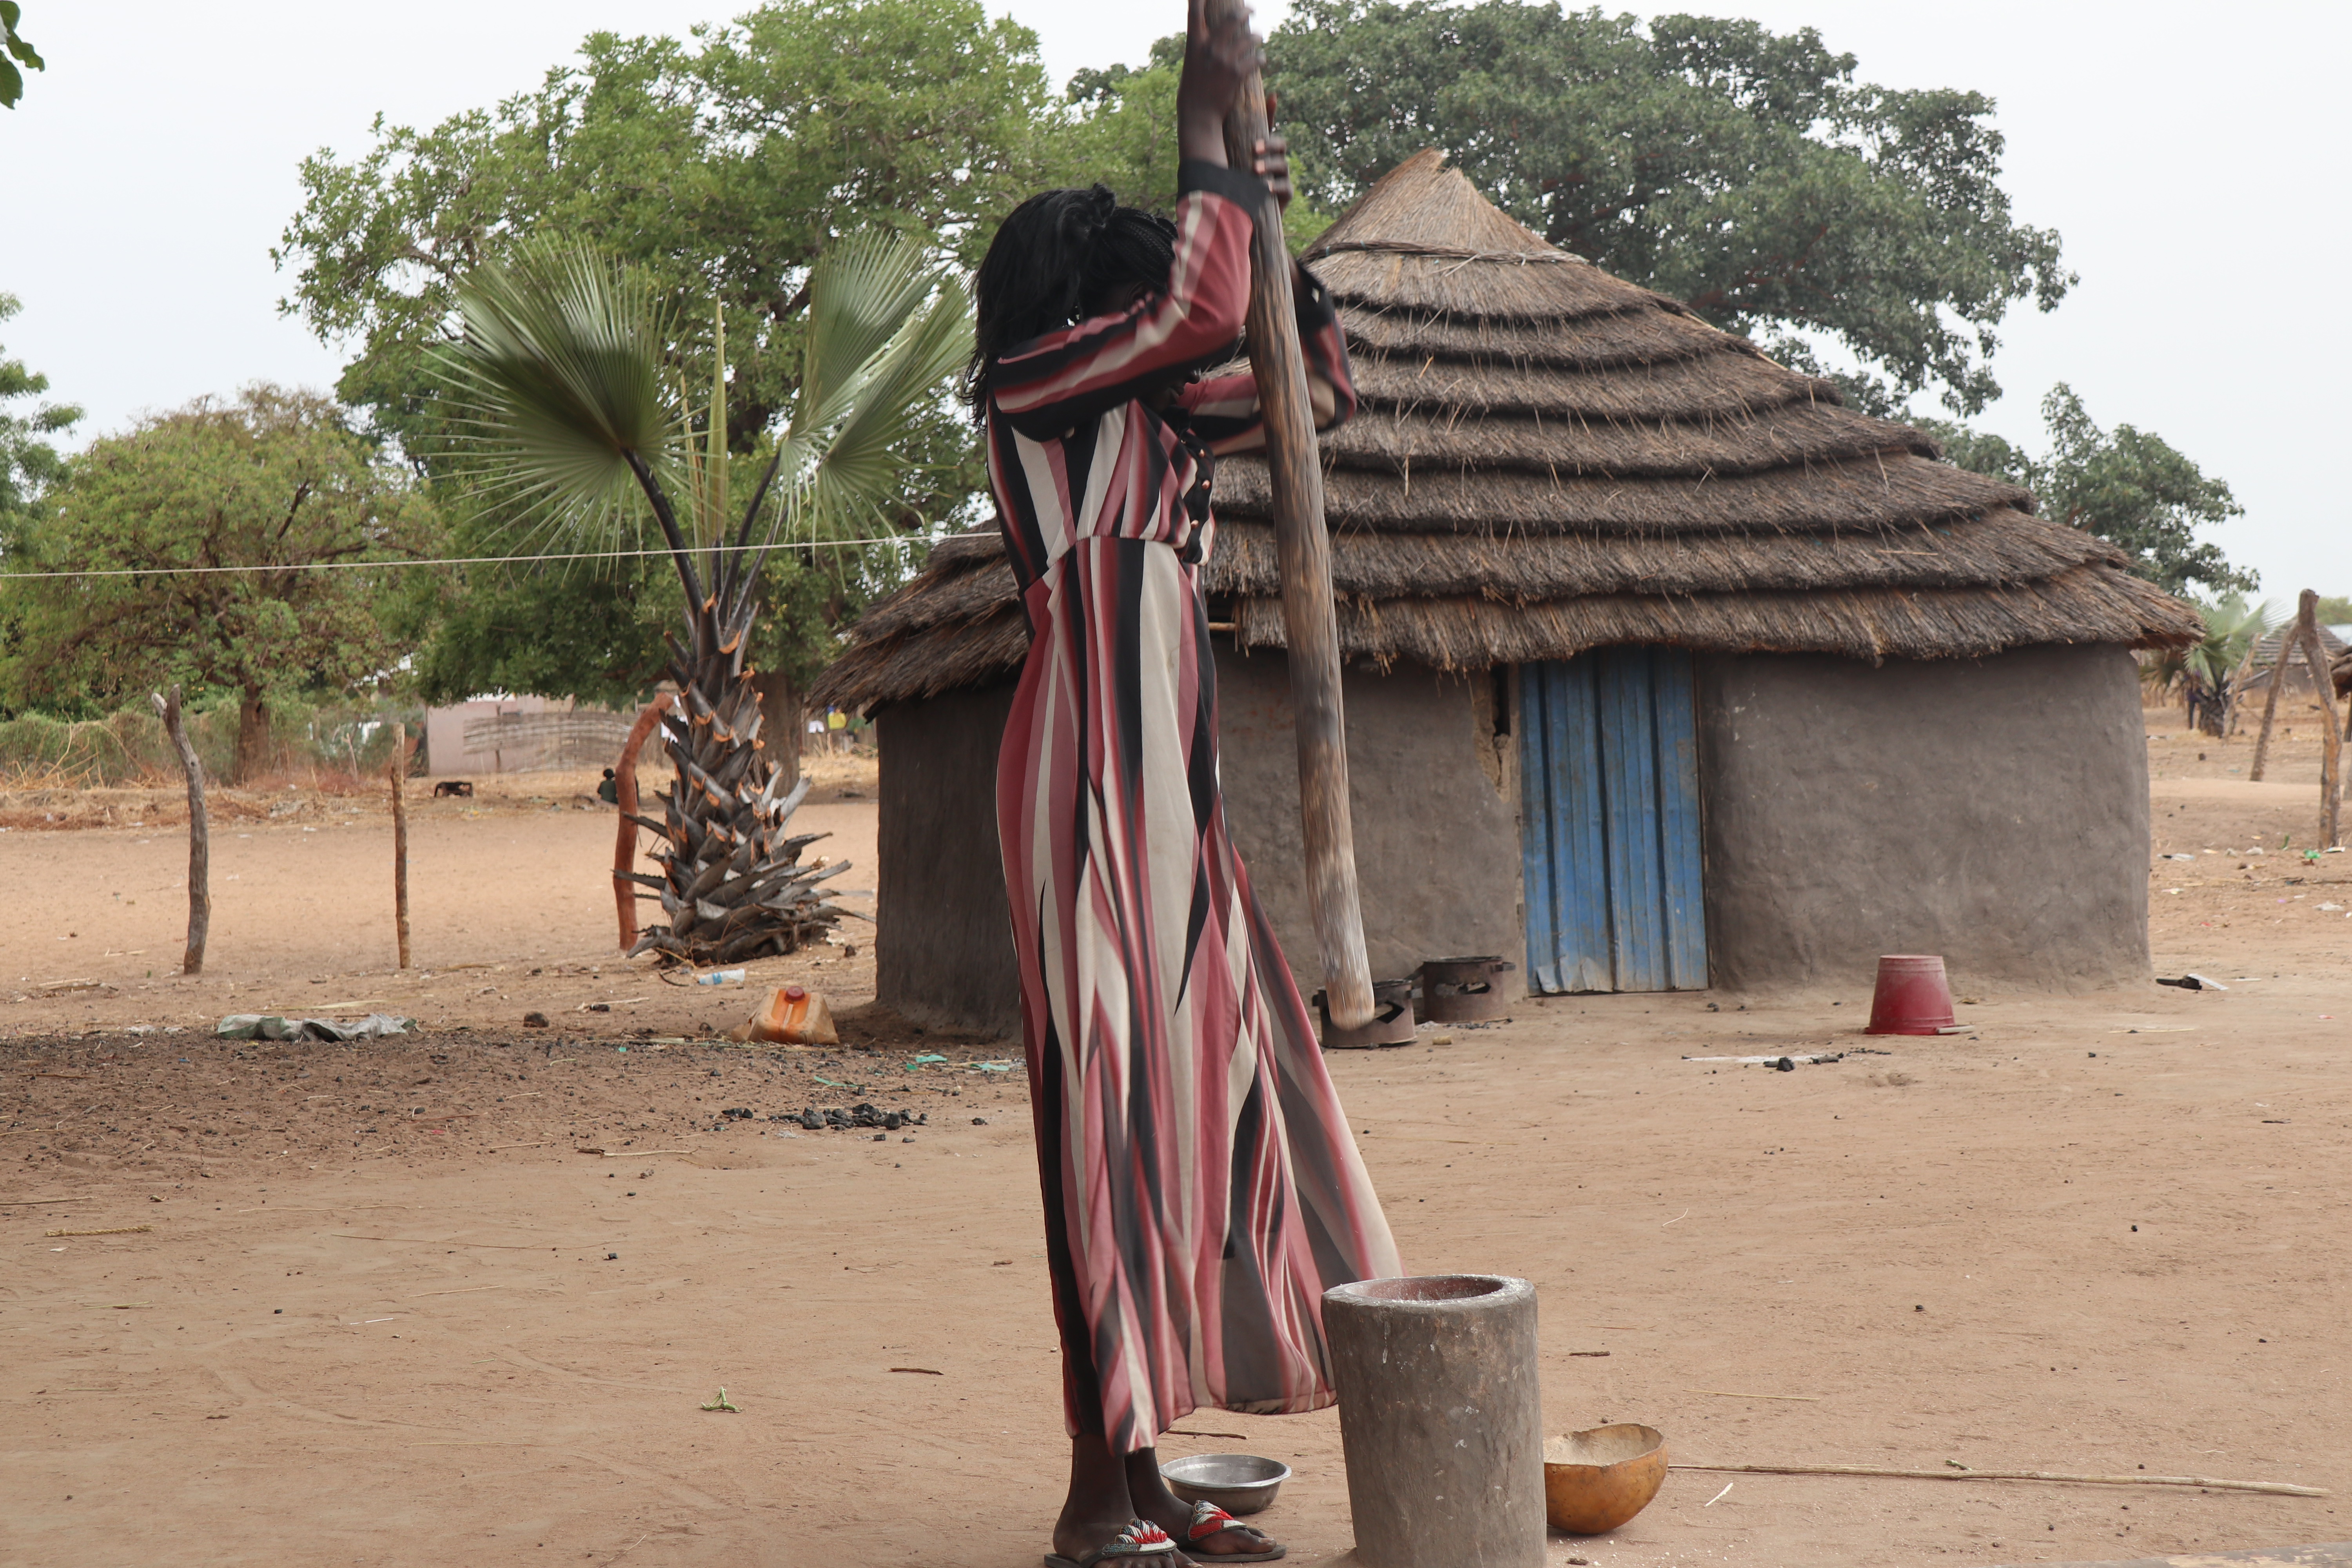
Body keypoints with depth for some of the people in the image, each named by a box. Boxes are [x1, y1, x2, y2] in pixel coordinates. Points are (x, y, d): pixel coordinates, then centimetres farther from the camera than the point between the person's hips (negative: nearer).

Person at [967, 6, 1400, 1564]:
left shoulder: (1158, 421, 18)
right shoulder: (1027, 386, -6)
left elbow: (1320, 383, 25)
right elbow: (1199, 304, -19)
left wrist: (1262, 220, 15)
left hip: (1172, 799, 9)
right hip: (1091, 788, -9)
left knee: (1194, 1097, 9)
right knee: (1114, 1100, -9)